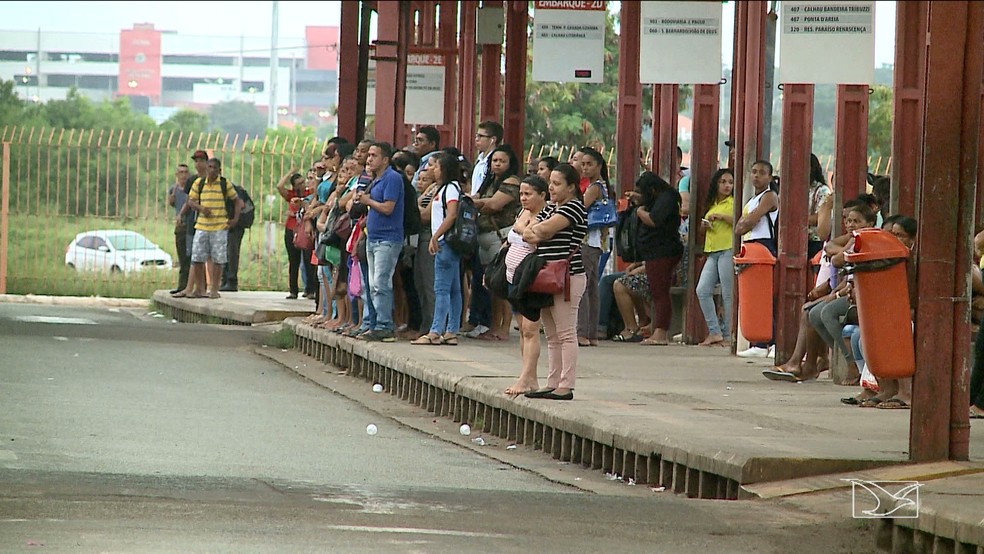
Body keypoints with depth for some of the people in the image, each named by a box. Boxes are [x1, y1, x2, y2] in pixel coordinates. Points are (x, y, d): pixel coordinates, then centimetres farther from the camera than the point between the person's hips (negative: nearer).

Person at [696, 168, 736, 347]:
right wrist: (704, 225, 10)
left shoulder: (733, 203, -1)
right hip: (712, 252, 8)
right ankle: (714, 332, -1)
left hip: (728, 250, -8)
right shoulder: (712, 205, 21)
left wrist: (721, 216, -16)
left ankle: (728, 336, -2)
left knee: (728, 294, -6)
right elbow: (706, 229, 32)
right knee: (702, 290, -3)